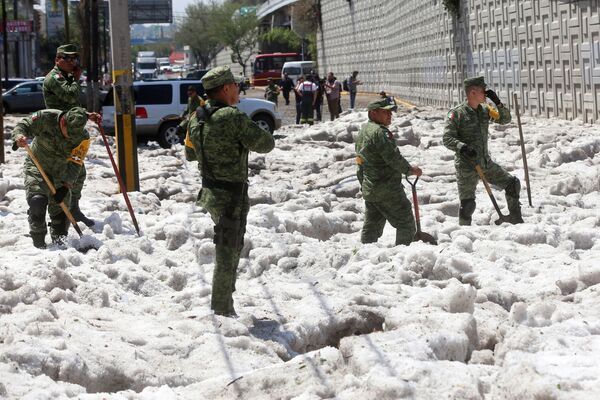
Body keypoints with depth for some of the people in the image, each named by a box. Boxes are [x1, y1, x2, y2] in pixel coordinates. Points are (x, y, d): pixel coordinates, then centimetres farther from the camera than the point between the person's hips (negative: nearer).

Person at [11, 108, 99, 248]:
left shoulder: (83, 138, -19)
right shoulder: (45, 118, -22)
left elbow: (74, 164, -19)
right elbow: (23, 126, -14)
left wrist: (65, 185, -30)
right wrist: (19, 137, -38)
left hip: (62, 175, 2)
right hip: (36, 168, -2)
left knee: (60, 210, 3)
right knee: (37, 201, -21)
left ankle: (59, 241, 24)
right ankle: (38, 243, -9)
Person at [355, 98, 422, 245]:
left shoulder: (363, 130, 16)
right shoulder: (379, 132, -16)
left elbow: (360, 166, 20)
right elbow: (393, 157, -19)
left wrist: (363, 184, 24)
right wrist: (409, 169, -5)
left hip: (368, 189, 10)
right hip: (387, 190, -10)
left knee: (372, 226, 15)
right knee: (406, 224, -2)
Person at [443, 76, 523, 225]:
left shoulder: (485, 110, 6)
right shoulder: (456, 114, -11)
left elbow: (505, 119, 12)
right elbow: (447, 139, -14)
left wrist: (498, 103, -4)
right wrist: (463, 147, -31)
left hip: (486, 164, 6)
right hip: (467, 167, -6)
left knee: (513, 183, 5)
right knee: (467, 204, -5)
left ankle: (516, 220, 20)